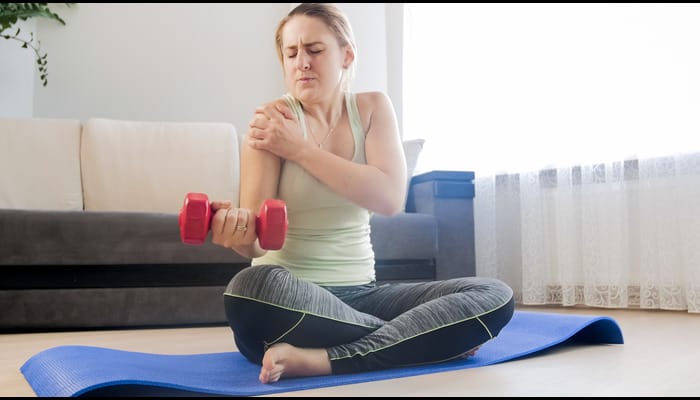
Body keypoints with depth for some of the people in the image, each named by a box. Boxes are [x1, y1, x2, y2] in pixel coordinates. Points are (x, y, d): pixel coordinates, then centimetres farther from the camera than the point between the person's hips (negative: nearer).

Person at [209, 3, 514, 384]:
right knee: (251, 287, -39)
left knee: (495, 296, -13)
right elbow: (258, 237, -15)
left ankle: (321, 360, -23)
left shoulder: (372, 107, 6)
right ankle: (416, 337, -20)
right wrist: (237, 230, -39)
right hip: (288, 299, -3)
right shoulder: (271, 119, -6)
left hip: (358, 293, 3)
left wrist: (299, 148, -14)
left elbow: (390, 197, -12)